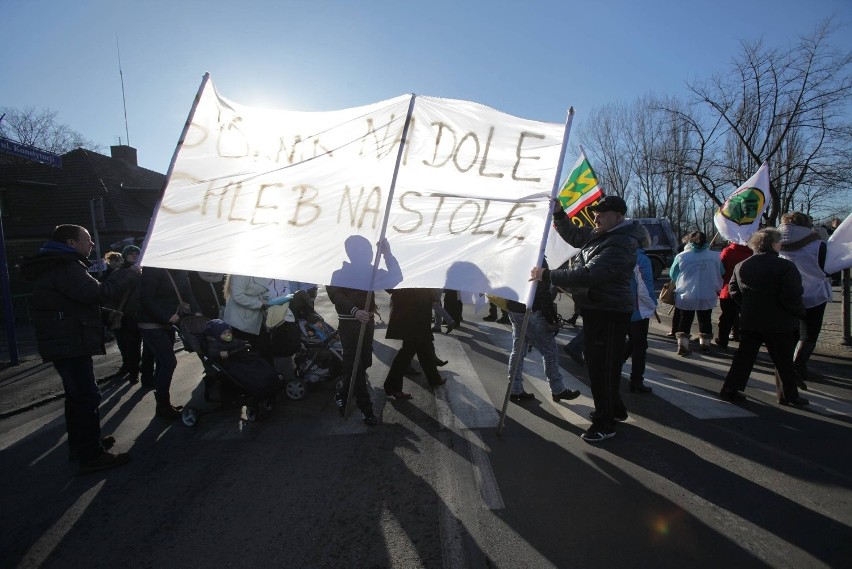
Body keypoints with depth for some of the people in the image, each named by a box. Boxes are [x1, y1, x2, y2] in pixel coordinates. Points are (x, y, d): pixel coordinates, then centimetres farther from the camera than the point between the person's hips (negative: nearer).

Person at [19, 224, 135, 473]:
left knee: (77, 395, 20)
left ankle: (79, 443, 32)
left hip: (64, 342, 11)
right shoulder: (64, 267, -16)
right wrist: (126, 278, -17)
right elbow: (94, 293, -28)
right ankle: (92, 456, -6)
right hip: (70, 344, -11)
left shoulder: (58, 266, 18)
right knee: (87, 397, -9)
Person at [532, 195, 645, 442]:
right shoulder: (600, 233, 9)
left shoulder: (620, 245, -22)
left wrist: (547, 275, -30)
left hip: (609, 314, -10)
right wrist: (558, 213, 8)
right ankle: (615, 409, 37)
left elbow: (588, 275, -31)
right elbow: (574, 236, 24)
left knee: (603, 368, -3)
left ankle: (605, 422, 12)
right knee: (595, 363, 19)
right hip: (594, 310, 10)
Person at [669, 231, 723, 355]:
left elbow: (672, 275, 3)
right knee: (705, 320, 18)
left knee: (685, 320, 11)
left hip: (685, 295, -1)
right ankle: (705, 344, 29)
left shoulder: (681, 256, -9)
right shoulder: (715, 256, -4)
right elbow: (720, 274, 8)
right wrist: (718, 289, 25)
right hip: (708, 296, 1)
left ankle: (682, 345, 5)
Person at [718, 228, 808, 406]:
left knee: (744, 357, 11)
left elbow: (734, 291, 7)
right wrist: (800, 312, -3)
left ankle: (730, 389, 11)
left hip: (749, 321, 5)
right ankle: (789, 395, 22)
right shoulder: (785, 266, -14)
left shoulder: (741, 266, 3)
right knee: (784, 361, 10)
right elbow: (792, 297, -19)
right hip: (779, 323, -4)